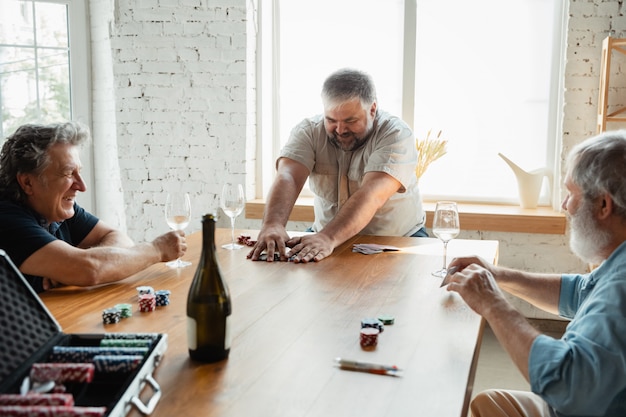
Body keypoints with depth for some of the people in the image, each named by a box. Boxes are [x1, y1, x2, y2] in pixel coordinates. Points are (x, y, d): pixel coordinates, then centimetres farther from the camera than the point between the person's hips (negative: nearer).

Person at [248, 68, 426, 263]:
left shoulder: (396, 135, -18)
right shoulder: (309, 131, -8)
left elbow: (372, 196, -33)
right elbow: (288, 178, -24)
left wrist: (328, 238, -47)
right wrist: (272, 225, -45)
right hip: (325, 235, 3)